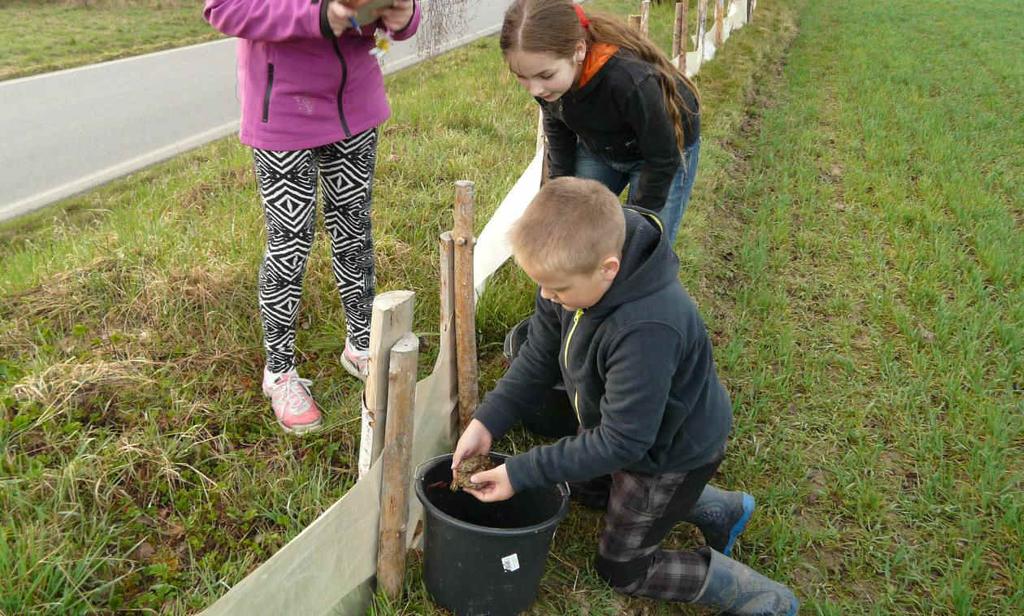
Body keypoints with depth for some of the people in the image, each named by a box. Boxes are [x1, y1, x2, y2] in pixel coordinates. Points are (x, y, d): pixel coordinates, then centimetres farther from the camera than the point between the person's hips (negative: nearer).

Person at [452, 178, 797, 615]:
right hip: (629, 427, 8)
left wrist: (521, 474, -31)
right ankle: (716, 509, 39)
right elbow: (539, 358, -7)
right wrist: (487, 423, -15)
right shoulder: (575, 274, -20)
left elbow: (622, 442, -33)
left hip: (673, 451, -8)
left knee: (621, 567, 10)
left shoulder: (647, 331, -43)